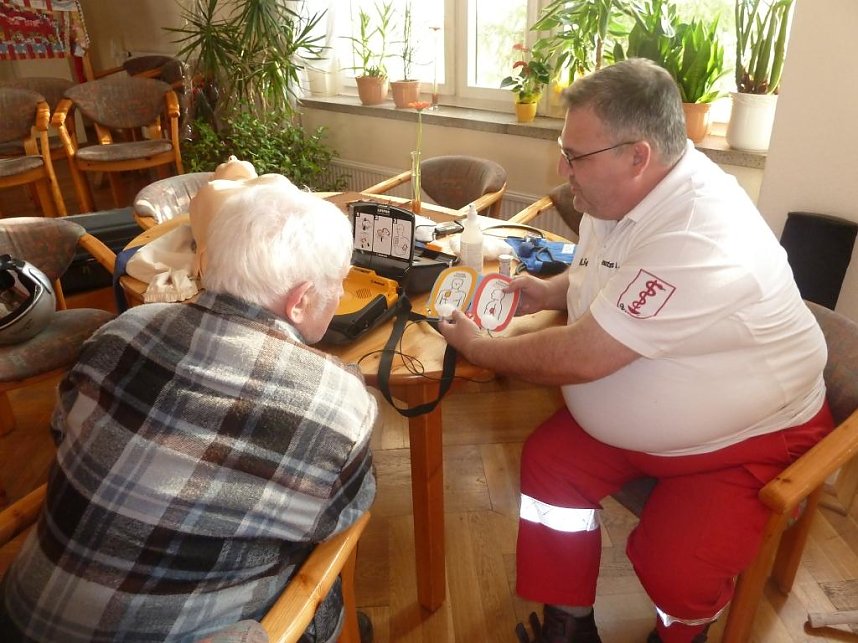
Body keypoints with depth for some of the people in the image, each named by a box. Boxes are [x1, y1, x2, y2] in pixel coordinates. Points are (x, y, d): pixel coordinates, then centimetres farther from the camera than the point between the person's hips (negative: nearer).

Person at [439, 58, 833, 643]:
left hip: (745, 441, -7)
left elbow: (579, 359, -32)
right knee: (548, 459, -5)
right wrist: (552, 292, -4)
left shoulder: (700, 238, -34)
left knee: (674, 571, -21)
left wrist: (478, 348, -16)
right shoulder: (621, 193, -6)